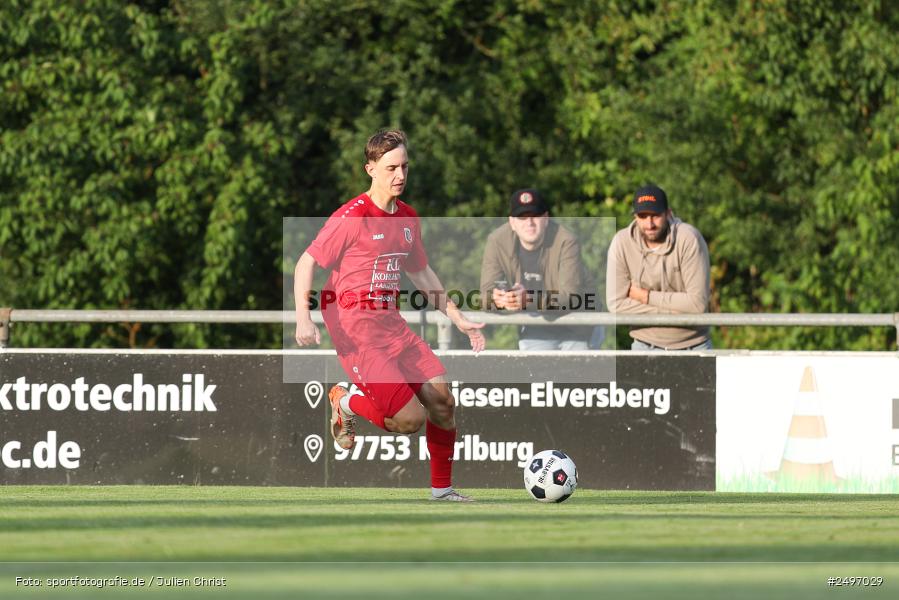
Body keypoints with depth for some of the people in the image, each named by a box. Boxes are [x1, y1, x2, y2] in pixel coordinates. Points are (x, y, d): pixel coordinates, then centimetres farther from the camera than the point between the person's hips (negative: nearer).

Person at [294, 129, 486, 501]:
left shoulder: (408, 219, 11)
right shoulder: (352, 218, -13)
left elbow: (422, 274, 25)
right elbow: (306, 264, -11)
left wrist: (459, 319, 22)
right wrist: (303, 318, -23)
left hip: (391, 323, 7)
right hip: (355, 327, -7)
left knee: (441, 401, -2)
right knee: (410, 418, -16)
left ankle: (442, 489, 15)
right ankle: (346, 404, 13)